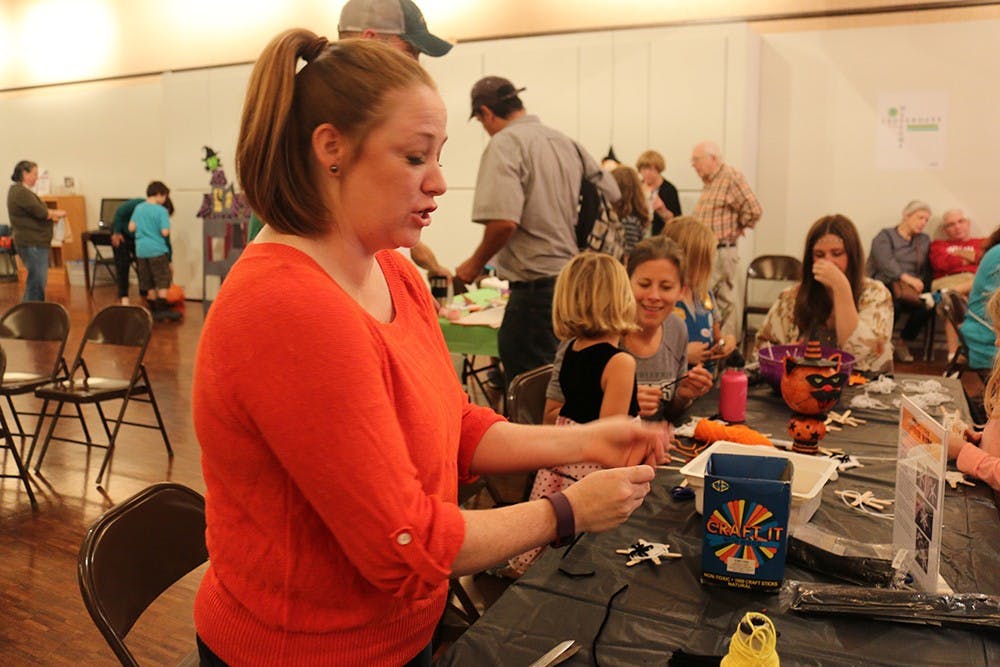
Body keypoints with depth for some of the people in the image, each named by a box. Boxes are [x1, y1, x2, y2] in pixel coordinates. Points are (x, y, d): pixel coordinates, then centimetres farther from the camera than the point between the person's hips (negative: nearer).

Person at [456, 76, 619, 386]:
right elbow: (613, 197, 16)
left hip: (537, 286, -8)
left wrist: (475, 264, -7)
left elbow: (503, 221, -22)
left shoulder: (505, 143, -10)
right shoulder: (568, 142, 13)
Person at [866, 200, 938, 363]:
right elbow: (885, 262, -14)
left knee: (928, 304, -29)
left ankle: (904, 344, -6)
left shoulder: (924, 240, 24)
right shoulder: (885, 236, 5)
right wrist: (907, 277, -29)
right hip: (884, 285, -5)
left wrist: (919, 285, -6)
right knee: (893, 305, -38)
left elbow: (926, 269, 15)